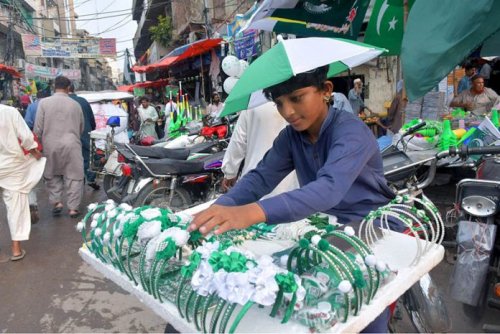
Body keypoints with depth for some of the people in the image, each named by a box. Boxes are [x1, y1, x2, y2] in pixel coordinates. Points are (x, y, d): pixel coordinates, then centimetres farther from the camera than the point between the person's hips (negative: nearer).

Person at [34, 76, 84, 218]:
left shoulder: (44, 102, -1)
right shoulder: (75, 104, 3)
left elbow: (38, 128, -2)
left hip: (51, 145, 0)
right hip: (71, 145, 0)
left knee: (52, 174, 19)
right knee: (73, 176, 5)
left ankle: (56, 201, 12)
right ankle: (73, 208, 6)